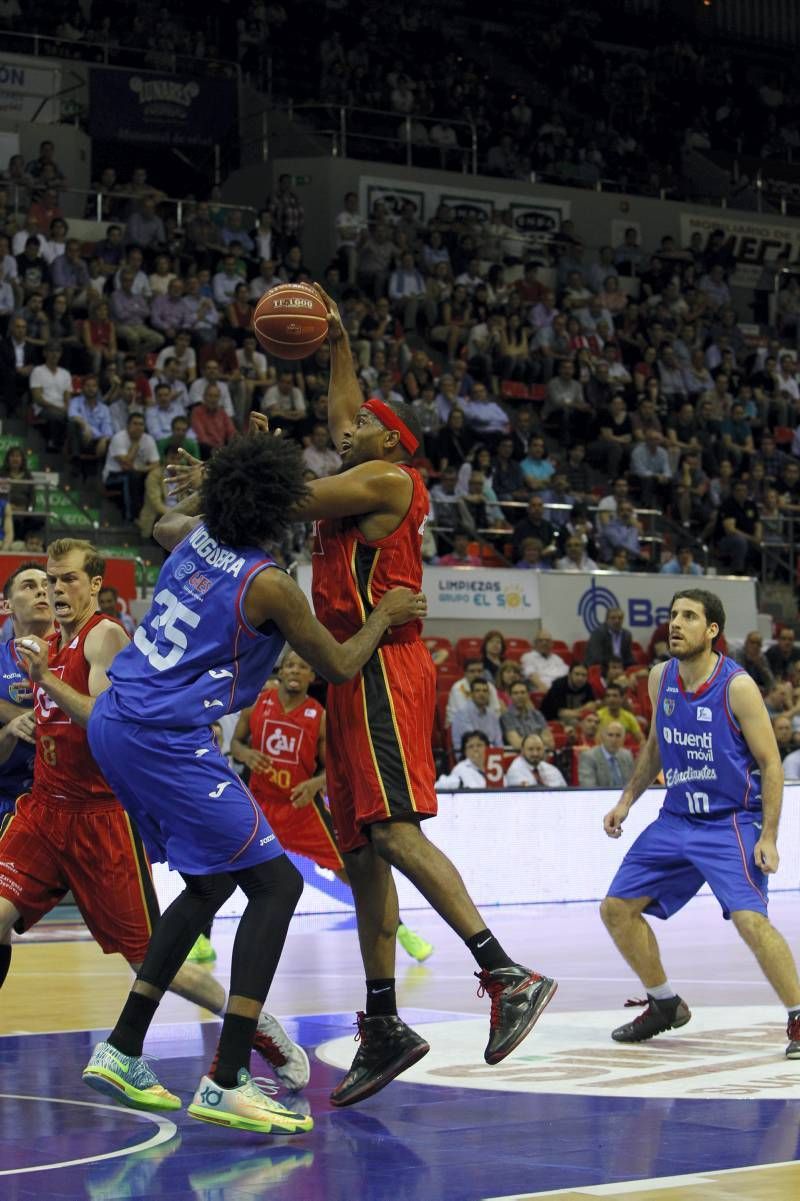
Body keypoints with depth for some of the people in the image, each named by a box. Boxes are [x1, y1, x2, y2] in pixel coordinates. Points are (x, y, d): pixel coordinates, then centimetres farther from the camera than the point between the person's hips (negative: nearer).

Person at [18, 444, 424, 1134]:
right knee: (275, 884, -6)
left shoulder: (194, 536, 8)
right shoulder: (268, 585, -12)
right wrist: (382, 617, 16)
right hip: (166, 742, -9)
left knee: (210, 885, 21)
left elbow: (165, 521, 36)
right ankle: (226, 1083, -14)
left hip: (111, 725, 9)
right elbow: (340, 667, 0)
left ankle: (121, 1052, 22)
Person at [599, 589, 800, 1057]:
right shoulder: (661, 678, 1)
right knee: (617, 908, 6)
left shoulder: (737, 687, -17)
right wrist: (627, 799, 13)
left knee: (750, 918, -25)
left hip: (732, 821, -7)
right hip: (677, 819, 7)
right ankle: (665, 1005, 24)